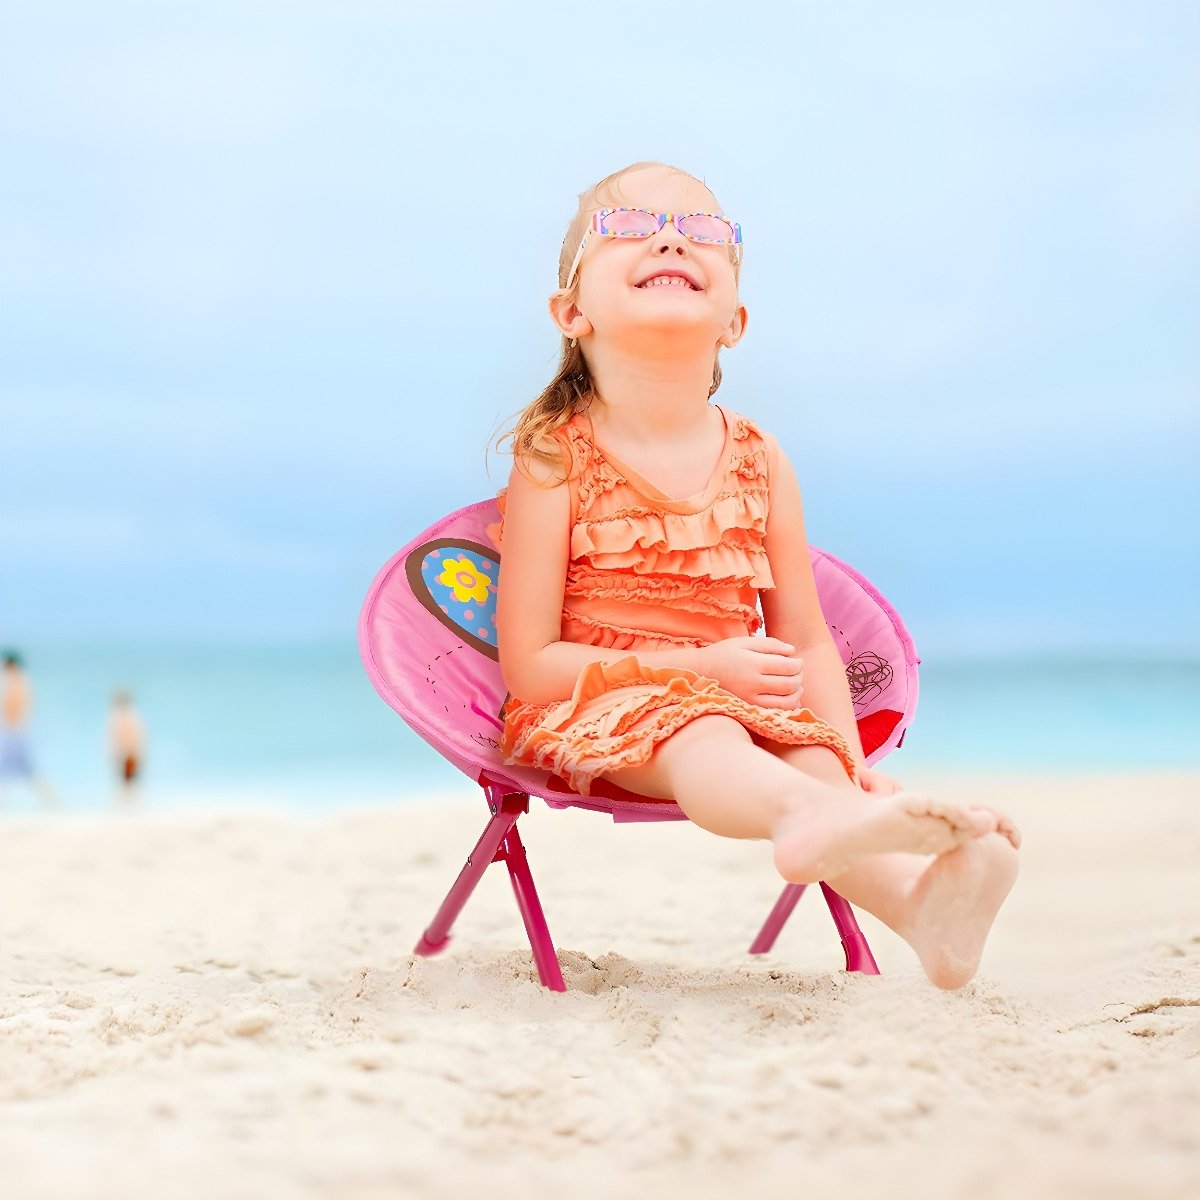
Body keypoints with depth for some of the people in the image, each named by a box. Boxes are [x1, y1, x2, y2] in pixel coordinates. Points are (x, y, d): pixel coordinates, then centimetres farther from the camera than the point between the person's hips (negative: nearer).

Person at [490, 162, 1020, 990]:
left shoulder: (760, 462, 7)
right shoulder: (558, 459, -7)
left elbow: (807, 640, 10)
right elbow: (530, 665, -10)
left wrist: (851, 759, -6)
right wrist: (699, 667, -18)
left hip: (747, 706, 5)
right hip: (592, 710, -5)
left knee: (812, 757, -27)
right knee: (701, 737, -37)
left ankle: (920, 898, -56)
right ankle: (814, 817, -69)